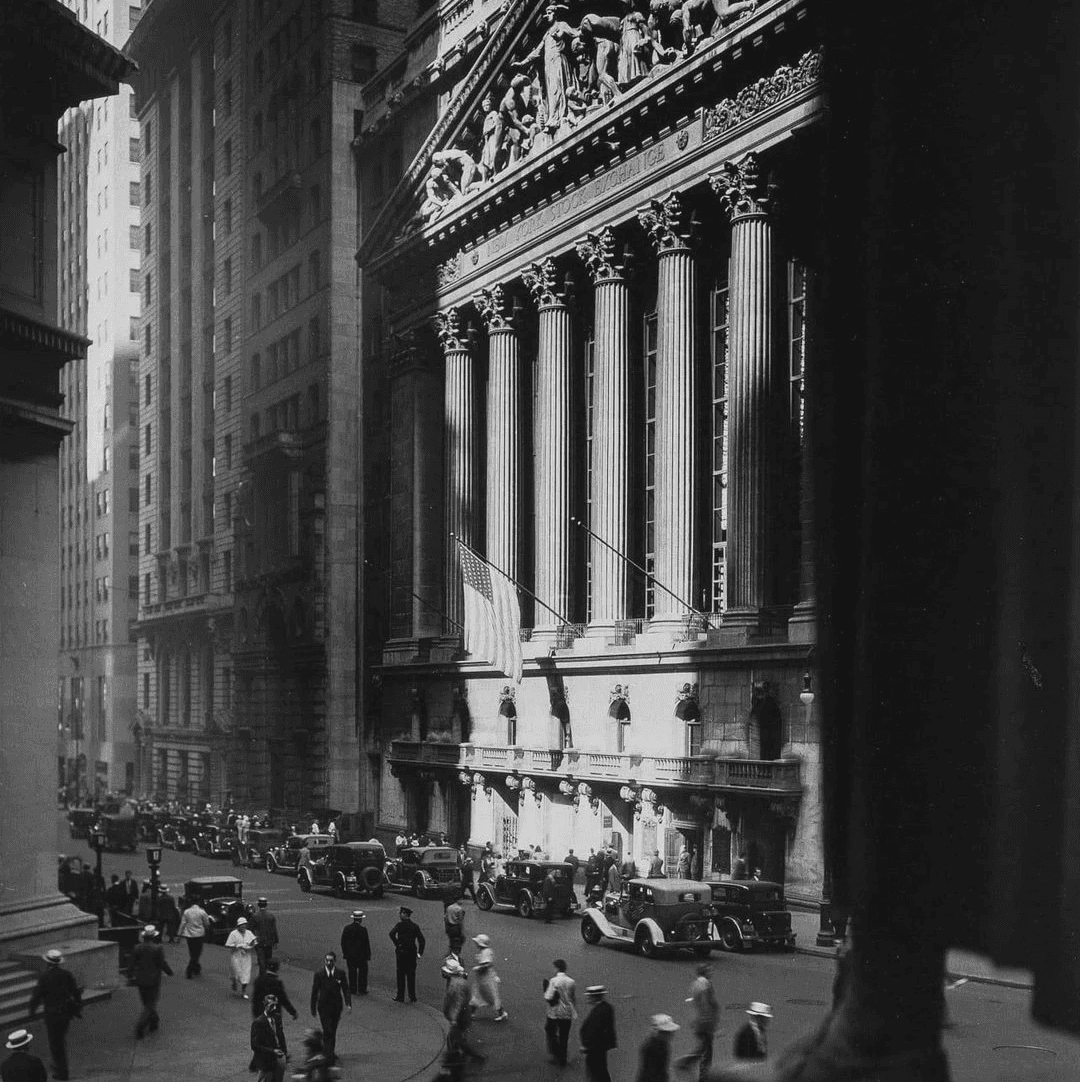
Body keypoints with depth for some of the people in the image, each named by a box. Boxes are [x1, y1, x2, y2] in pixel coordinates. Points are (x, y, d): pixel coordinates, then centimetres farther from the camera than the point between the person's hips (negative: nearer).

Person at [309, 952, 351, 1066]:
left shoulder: (341, 973, -4)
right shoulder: (319, 974, -7)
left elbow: (346, 990, -2)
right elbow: (314, 992, -1)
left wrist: (348, 1004, -15)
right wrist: (313, 1008, 2)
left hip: (336, 1006, 3)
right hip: (324, 1007, -3)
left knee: (333, 1031, 15)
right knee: (327, 1031, -10)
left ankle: (330, 1052, 31)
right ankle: (329, 1056, -10)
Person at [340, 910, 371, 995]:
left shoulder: (346, 928, -1)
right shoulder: (363, 929, -14)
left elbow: (343, 942, 5)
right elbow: (366, 943, -11)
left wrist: (344, 953, 13)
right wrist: (368, 955, -3)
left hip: (350, 955, 4)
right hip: (361, 955, -4)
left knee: (352, 972, 10)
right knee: (363, 972, 9)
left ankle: (353, 989, 11)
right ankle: (362, 989, 9)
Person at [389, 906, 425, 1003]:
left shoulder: (400, 925, -5)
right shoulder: (415, 926, 8)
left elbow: (392, 934, -22)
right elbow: (422, 940, 4)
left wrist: (397, 944, -11)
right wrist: (420, 953, 5)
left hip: (401, 952, -4)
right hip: (412, 953, 4)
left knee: (401, 974, 4)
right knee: (411, 975, 9)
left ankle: (400, 997, 5)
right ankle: (412, 997, 9)